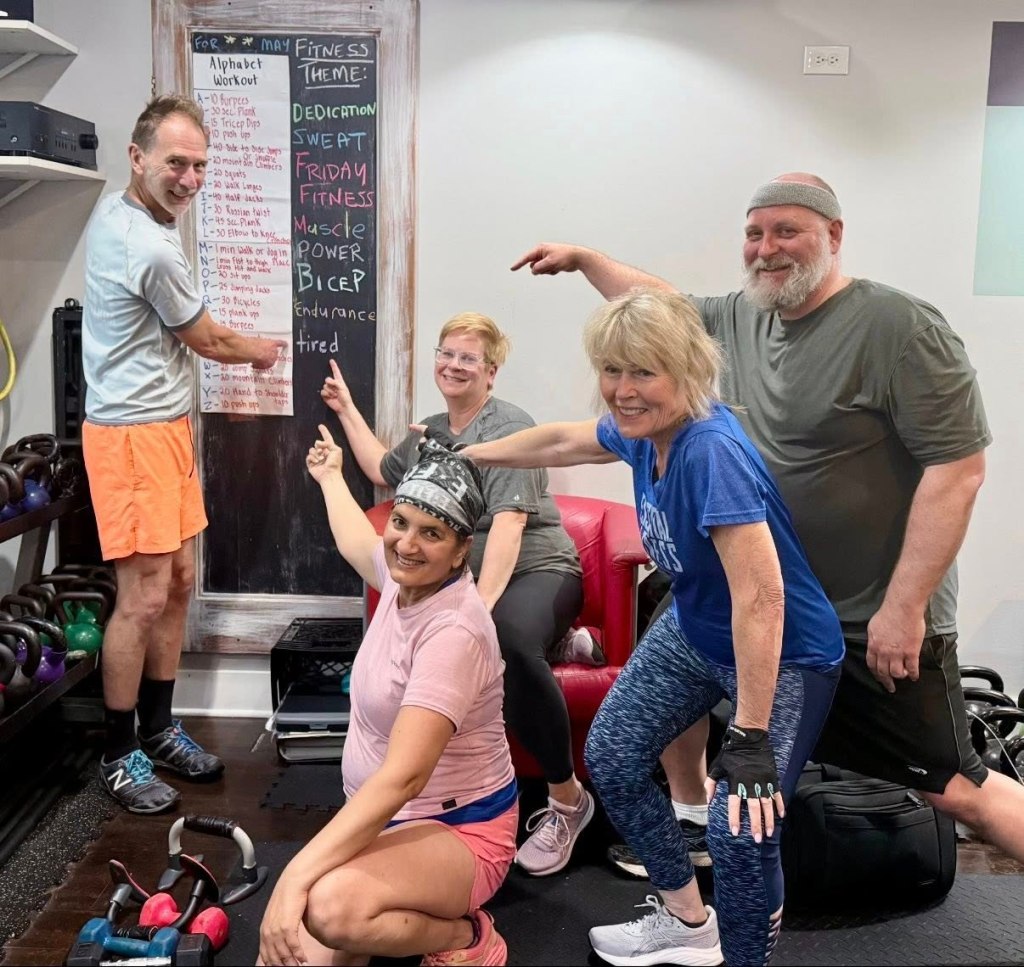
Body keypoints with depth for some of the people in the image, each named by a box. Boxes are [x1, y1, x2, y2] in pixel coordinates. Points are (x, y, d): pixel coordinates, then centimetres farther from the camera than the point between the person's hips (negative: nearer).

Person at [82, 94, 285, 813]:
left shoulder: (112, 210, 9)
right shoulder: (153, 251, -21)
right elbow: (208, 341, -4)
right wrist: (261, 350, 15)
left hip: (165, 426, 10)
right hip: (134, 435, -10)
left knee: (179, 582, 13)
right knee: (145, 598, -5)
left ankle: (158, 729, 26)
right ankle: (120, 756, 11)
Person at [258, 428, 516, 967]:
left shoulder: (453, 631, -26)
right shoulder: (404, 576, -1)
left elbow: (403, 776, -34)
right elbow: (354, 542, 27)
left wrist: (296, 876, -39)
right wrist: (329, 477, 45)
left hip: (458, 830, -7)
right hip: (384, 820, 7)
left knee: (331, 905, -37)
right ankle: (411, 917, 13)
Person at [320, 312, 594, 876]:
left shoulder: (507, 427, -6)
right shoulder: (429, 431, 20)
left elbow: (508, 523, -19)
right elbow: (382, 470, 41)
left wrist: (480, 611, -30)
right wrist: (347, 410, 39)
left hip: (534, 571, -6)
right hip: (459, 580, 6)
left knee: (512, 644, -41)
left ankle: (567, 799, -21)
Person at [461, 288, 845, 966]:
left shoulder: (712, 450, -34)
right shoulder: (643, 430, -10)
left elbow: (760, 597, -37)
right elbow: (563, 440, 11)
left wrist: (750, 739, -36)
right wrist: (468, 456, 19)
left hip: (785, 655, -8)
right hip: (695, 631, 8)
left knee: (742, 828, -18)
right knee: (611, 757, 12)